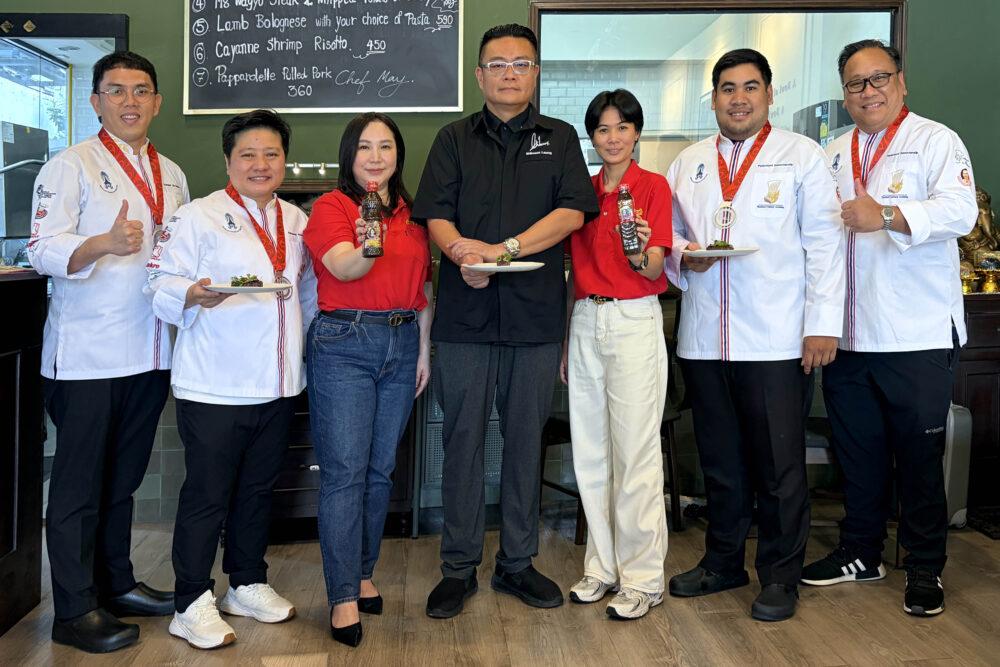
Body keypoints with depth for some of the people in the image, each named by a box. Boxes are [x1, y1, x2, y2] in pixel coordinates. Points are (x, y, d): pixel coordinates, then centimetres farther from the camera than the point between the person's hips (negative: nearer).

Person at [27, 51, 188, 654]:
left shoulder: (171, 175, 15)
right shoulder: (71, 166, -3)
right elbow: (43, 251, -13)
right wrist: (104, 244, -31)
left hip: (150, 350, 6)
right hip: (87, 351, -6)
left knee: (124, 478, 15)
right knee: (79, 483, 0)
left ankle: (116, 584, 28)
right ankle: (75, 611, 9)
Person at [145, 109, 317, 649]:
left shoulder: (296, 221, 13)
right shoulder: (198, 217, -5)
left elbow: (309, 289, 20)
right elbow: (161, 284, -12)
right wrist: (193, 295, -30)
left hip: (278, 383, 6)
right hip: (214, 387, -6)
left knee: (259, 488, 16)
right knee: (207, 495, 0)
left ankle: (248, 585, 31)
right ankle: (192, 605, 12)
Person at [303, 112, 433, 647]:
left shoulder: (411, 213, 12)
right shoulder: (330, 207, -3)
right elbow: (343, 268, -20)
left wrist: (424, 349, 12)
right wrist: (368, 249, -41)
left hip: (401, 343, 5)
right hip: (343, 344, -5)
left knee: (381, 468, 11)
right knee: (344, 471, -5)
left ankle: (362, 573, 26)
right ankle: (344, 597, 1)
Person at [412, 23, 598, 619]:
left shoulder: (559, 138, 11)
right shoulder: (455, 140, 12)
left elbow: (572, 212, -3)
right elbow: (436, 217, 2)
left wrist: (505, 248, -15)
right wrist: (461, 252, -21)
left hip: (536, 311, 1)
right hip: (465, 312, 0)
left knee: (526, 440, 8)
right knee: (463, 439, 3)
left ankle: (517, 563, 21)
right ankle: (459, 568, 14)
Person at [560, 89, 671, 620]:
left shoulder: (653, 186, -3)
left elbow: (654, 271, -9)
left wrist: (642, 253, -31)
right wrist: (567, 339, 14)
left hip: (634, 322, -5)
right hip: (585, 322, 6)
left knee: (635, 453, -3)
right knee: (590, 452, 9)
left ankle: (642, 578, 8)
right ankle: (603, 566, 21)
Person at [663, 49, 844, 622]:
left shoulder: (803, 156, 3)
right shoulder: (689, 163, 15)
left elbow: (825, 242, -2)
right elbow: (668, 233, 19)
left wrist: (823, 323, -9)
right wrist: (684, 255, -5)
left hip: (777, 340, -4)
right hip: (703, 339, 4)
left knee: (780, 466, 2)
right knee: (720, 461, 14)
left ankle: (780, 577, 17)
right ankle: (723, 562, 30)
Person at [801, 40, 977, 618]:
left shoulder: (936, 141, -2)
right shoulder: (833, 154, 15)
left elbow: (960, 210, -18)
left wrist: (888, 215, -33)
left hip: (918, 336, -5)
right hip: (848, 335, 5)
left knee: (920, 455, 4)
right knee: (858, 453, 14)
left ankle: (926, 569, 18)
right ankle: (861, 552, 29)